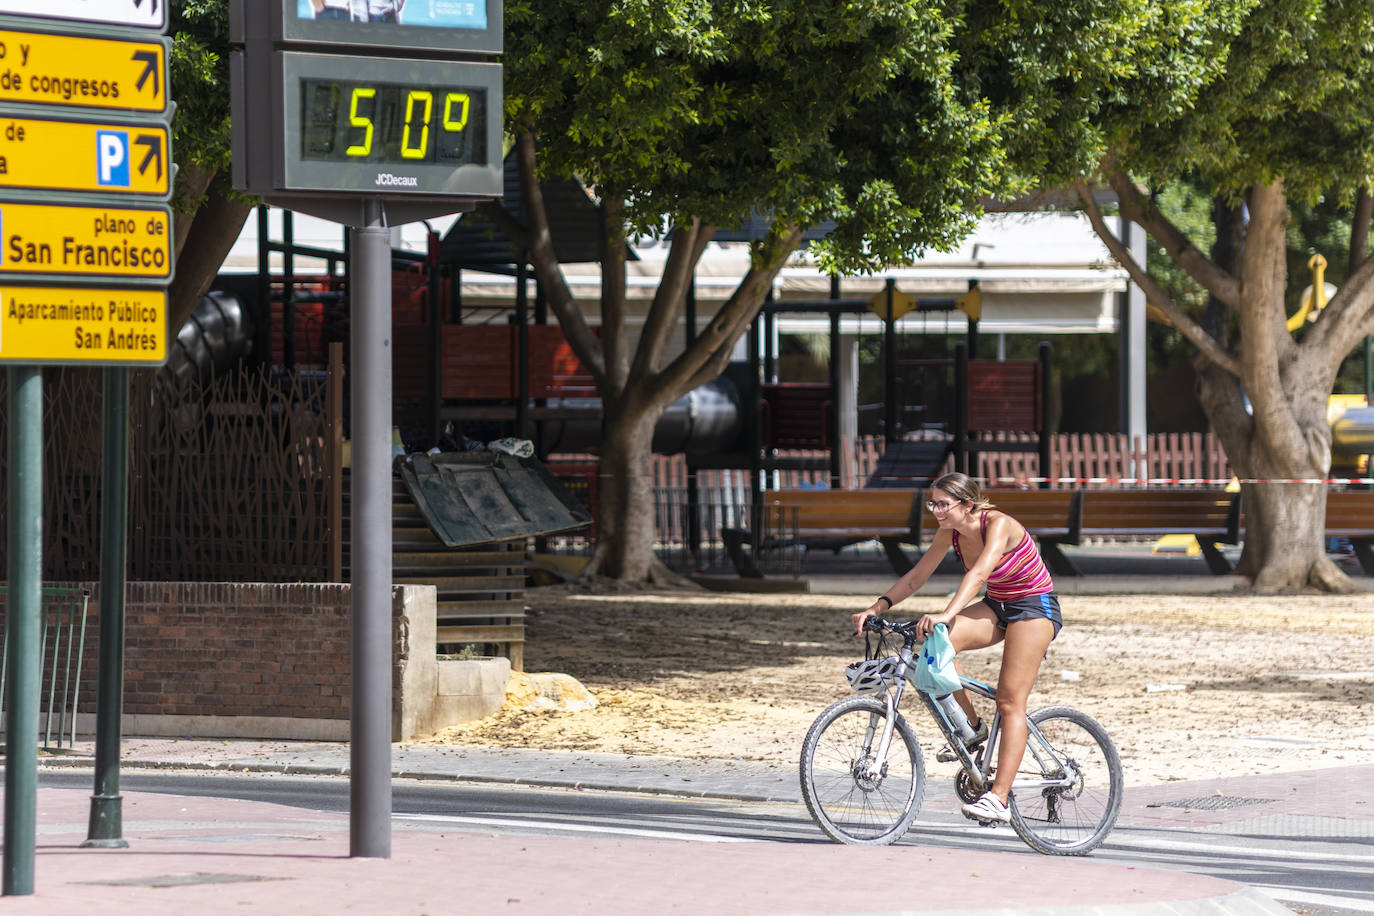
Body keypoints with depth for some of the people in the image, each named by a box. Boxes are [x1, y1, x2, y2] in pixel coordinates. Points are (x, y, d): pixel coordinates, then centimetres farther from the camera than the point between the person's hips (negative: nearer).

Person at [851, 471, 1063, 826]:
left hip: (1034, 607, -7)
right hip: (996, 606, 7)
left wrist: (947, 615, -54)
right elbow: (916, 576, 0)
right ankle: (971, 727, -3)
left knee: (1010, 701, -15)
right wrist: (877, 607, -12)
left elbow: (978, 573, -40)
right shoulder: (951, 532, -4)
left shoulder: (999, 525, -25)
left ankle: (998, 798, -19)